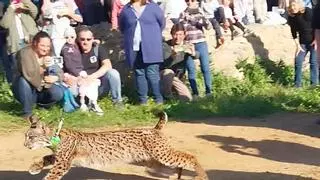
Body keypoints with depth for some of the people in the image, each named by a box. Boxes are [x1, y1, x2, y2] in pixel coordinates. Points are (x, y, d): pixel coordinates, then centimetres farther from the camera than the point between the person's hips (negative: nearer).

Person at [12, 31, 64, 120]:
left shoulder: (50, 54, 1)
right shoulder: (25, 53, -17)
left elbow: (59, 72, -3)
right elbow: (28, 75, -32)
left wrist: (56, 78, -25)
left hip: (41, 91, 4)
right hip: (25, 90, -4)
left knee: (58, 93, -23)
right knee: (24, 80, -36)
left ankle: (40, 104, 10)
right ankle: (27, 112, -22)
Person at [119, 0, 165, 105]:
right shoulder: (126, 9, 7)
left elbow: (162, 23, 9)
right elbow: (121, 27, 20)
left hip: (151, 48, -3)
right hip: (134, 48, 3)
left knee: (152, 73, -3)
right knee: (139, 74, 7)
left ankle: (158, 99, 6)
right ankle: (142, 99, 14)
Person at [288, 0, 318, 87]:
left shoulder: (309, 12, -20)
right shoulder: (291, 17, -6)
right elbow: (294, 33, 2)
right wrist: (297, 45, -2)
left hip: (314, 42, -5)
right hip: (303, 42, 5)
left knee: (314, 62, -4)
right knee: (298, 62, 1)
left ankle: (314, 83, 7)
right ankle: (297, 83, 12)